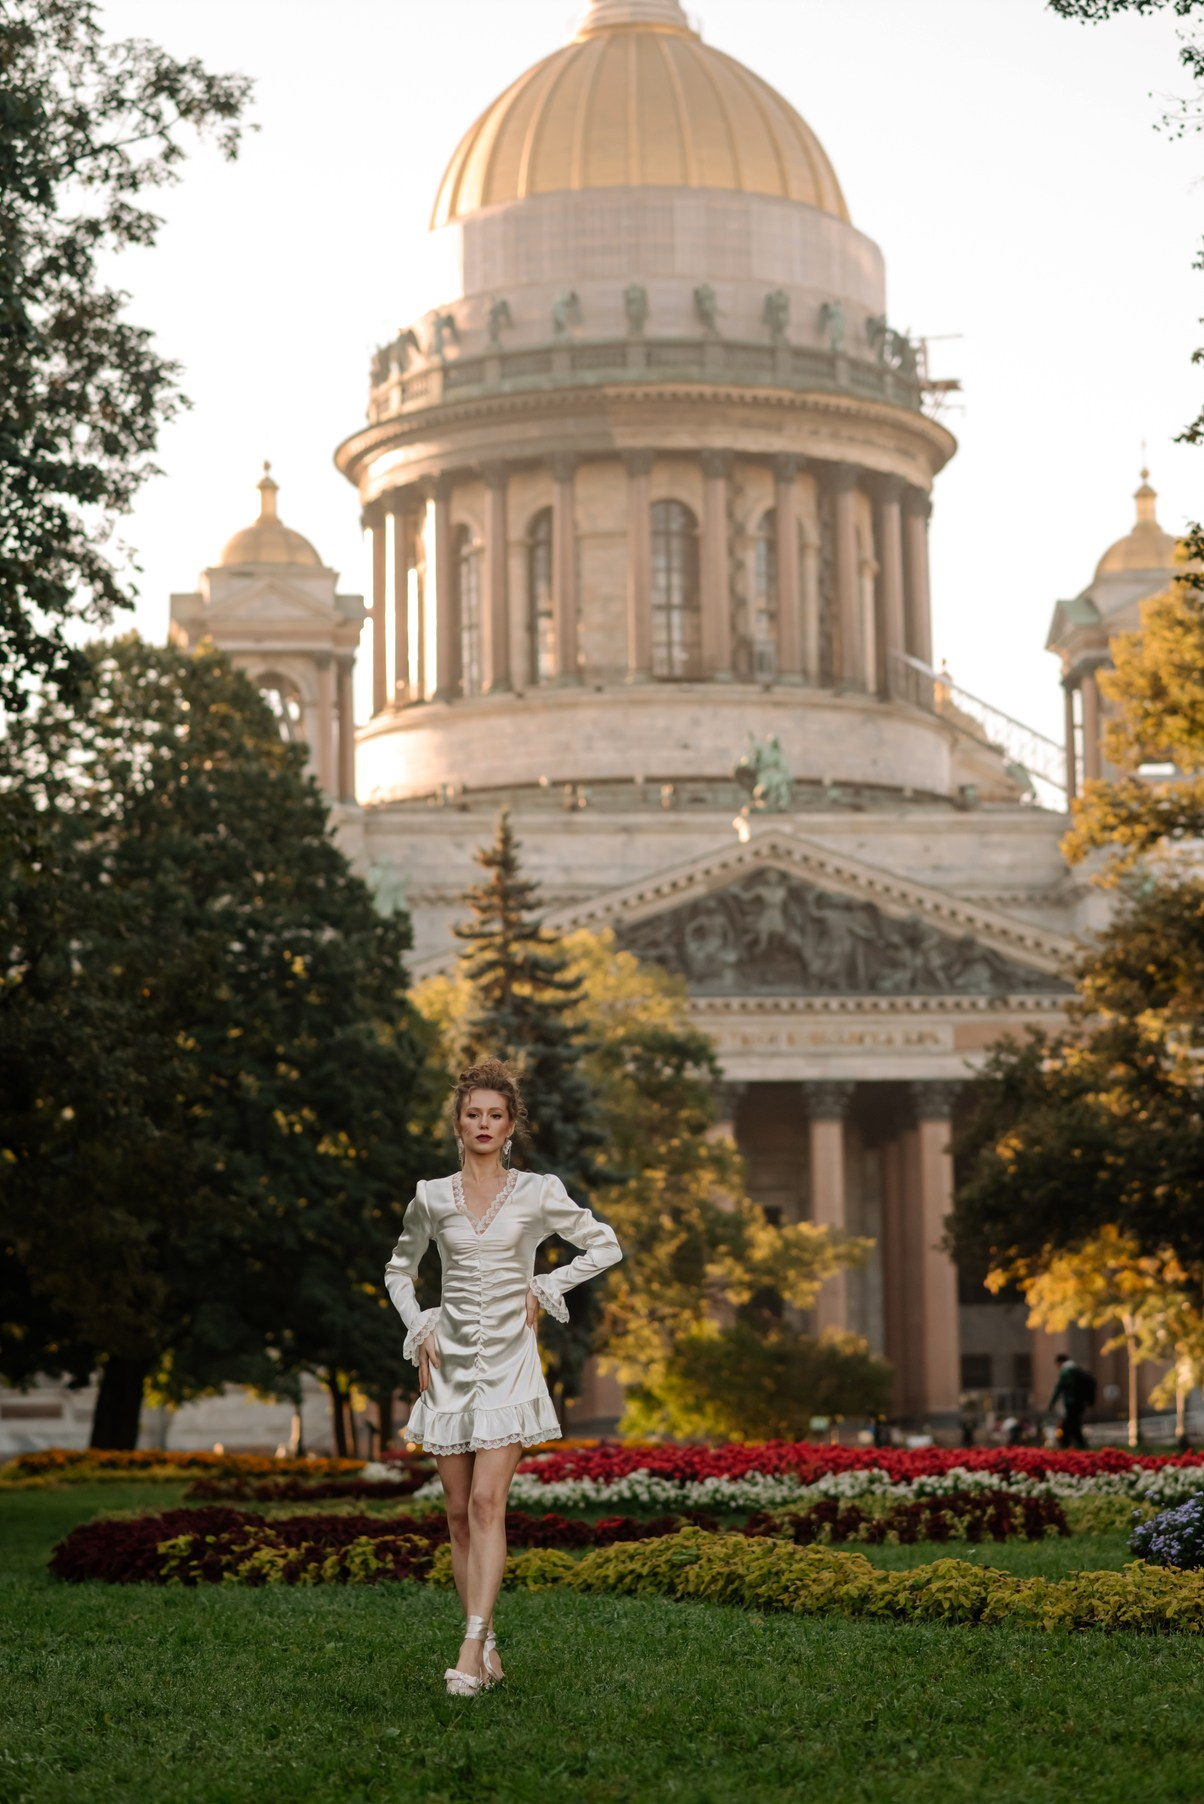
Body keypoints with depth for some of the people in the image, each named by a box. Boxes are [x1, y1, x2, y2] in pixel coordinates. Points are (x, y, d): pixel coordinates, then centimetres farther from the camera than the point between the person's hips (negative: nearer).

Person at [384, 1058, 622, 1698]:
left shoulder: (538, 1194, 0)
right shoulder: (433, 1198, 5)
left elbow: (606, 1245, 9)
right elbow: (399, 1270, 19)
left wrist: (546, 1288, 0)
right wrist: (418, 1329, 5)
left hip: (508, 1361, -3)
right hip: (450, 1359, 3)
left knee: (487, 1503, -15)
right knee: (459, 1512, 3)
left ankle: (472, 1651, -19)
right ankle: (488, 1650, 11)